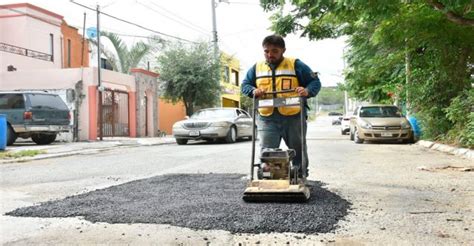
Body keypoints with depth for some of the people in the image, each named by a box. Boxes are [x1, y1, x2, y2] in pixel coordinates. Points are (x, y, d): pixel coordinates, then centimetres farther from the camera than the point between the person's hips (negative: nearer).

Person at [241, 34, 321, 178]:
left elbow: (315, 82, 3)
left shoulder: (295, 65, 3)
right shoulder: (256, 68, 13)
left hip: (293, 117, -1)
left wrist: (307, 91, -19)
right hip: (267, 118, 2)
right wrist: (253, 91, -7)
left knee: (298, 151, 10)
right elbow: (245, 85, 16)